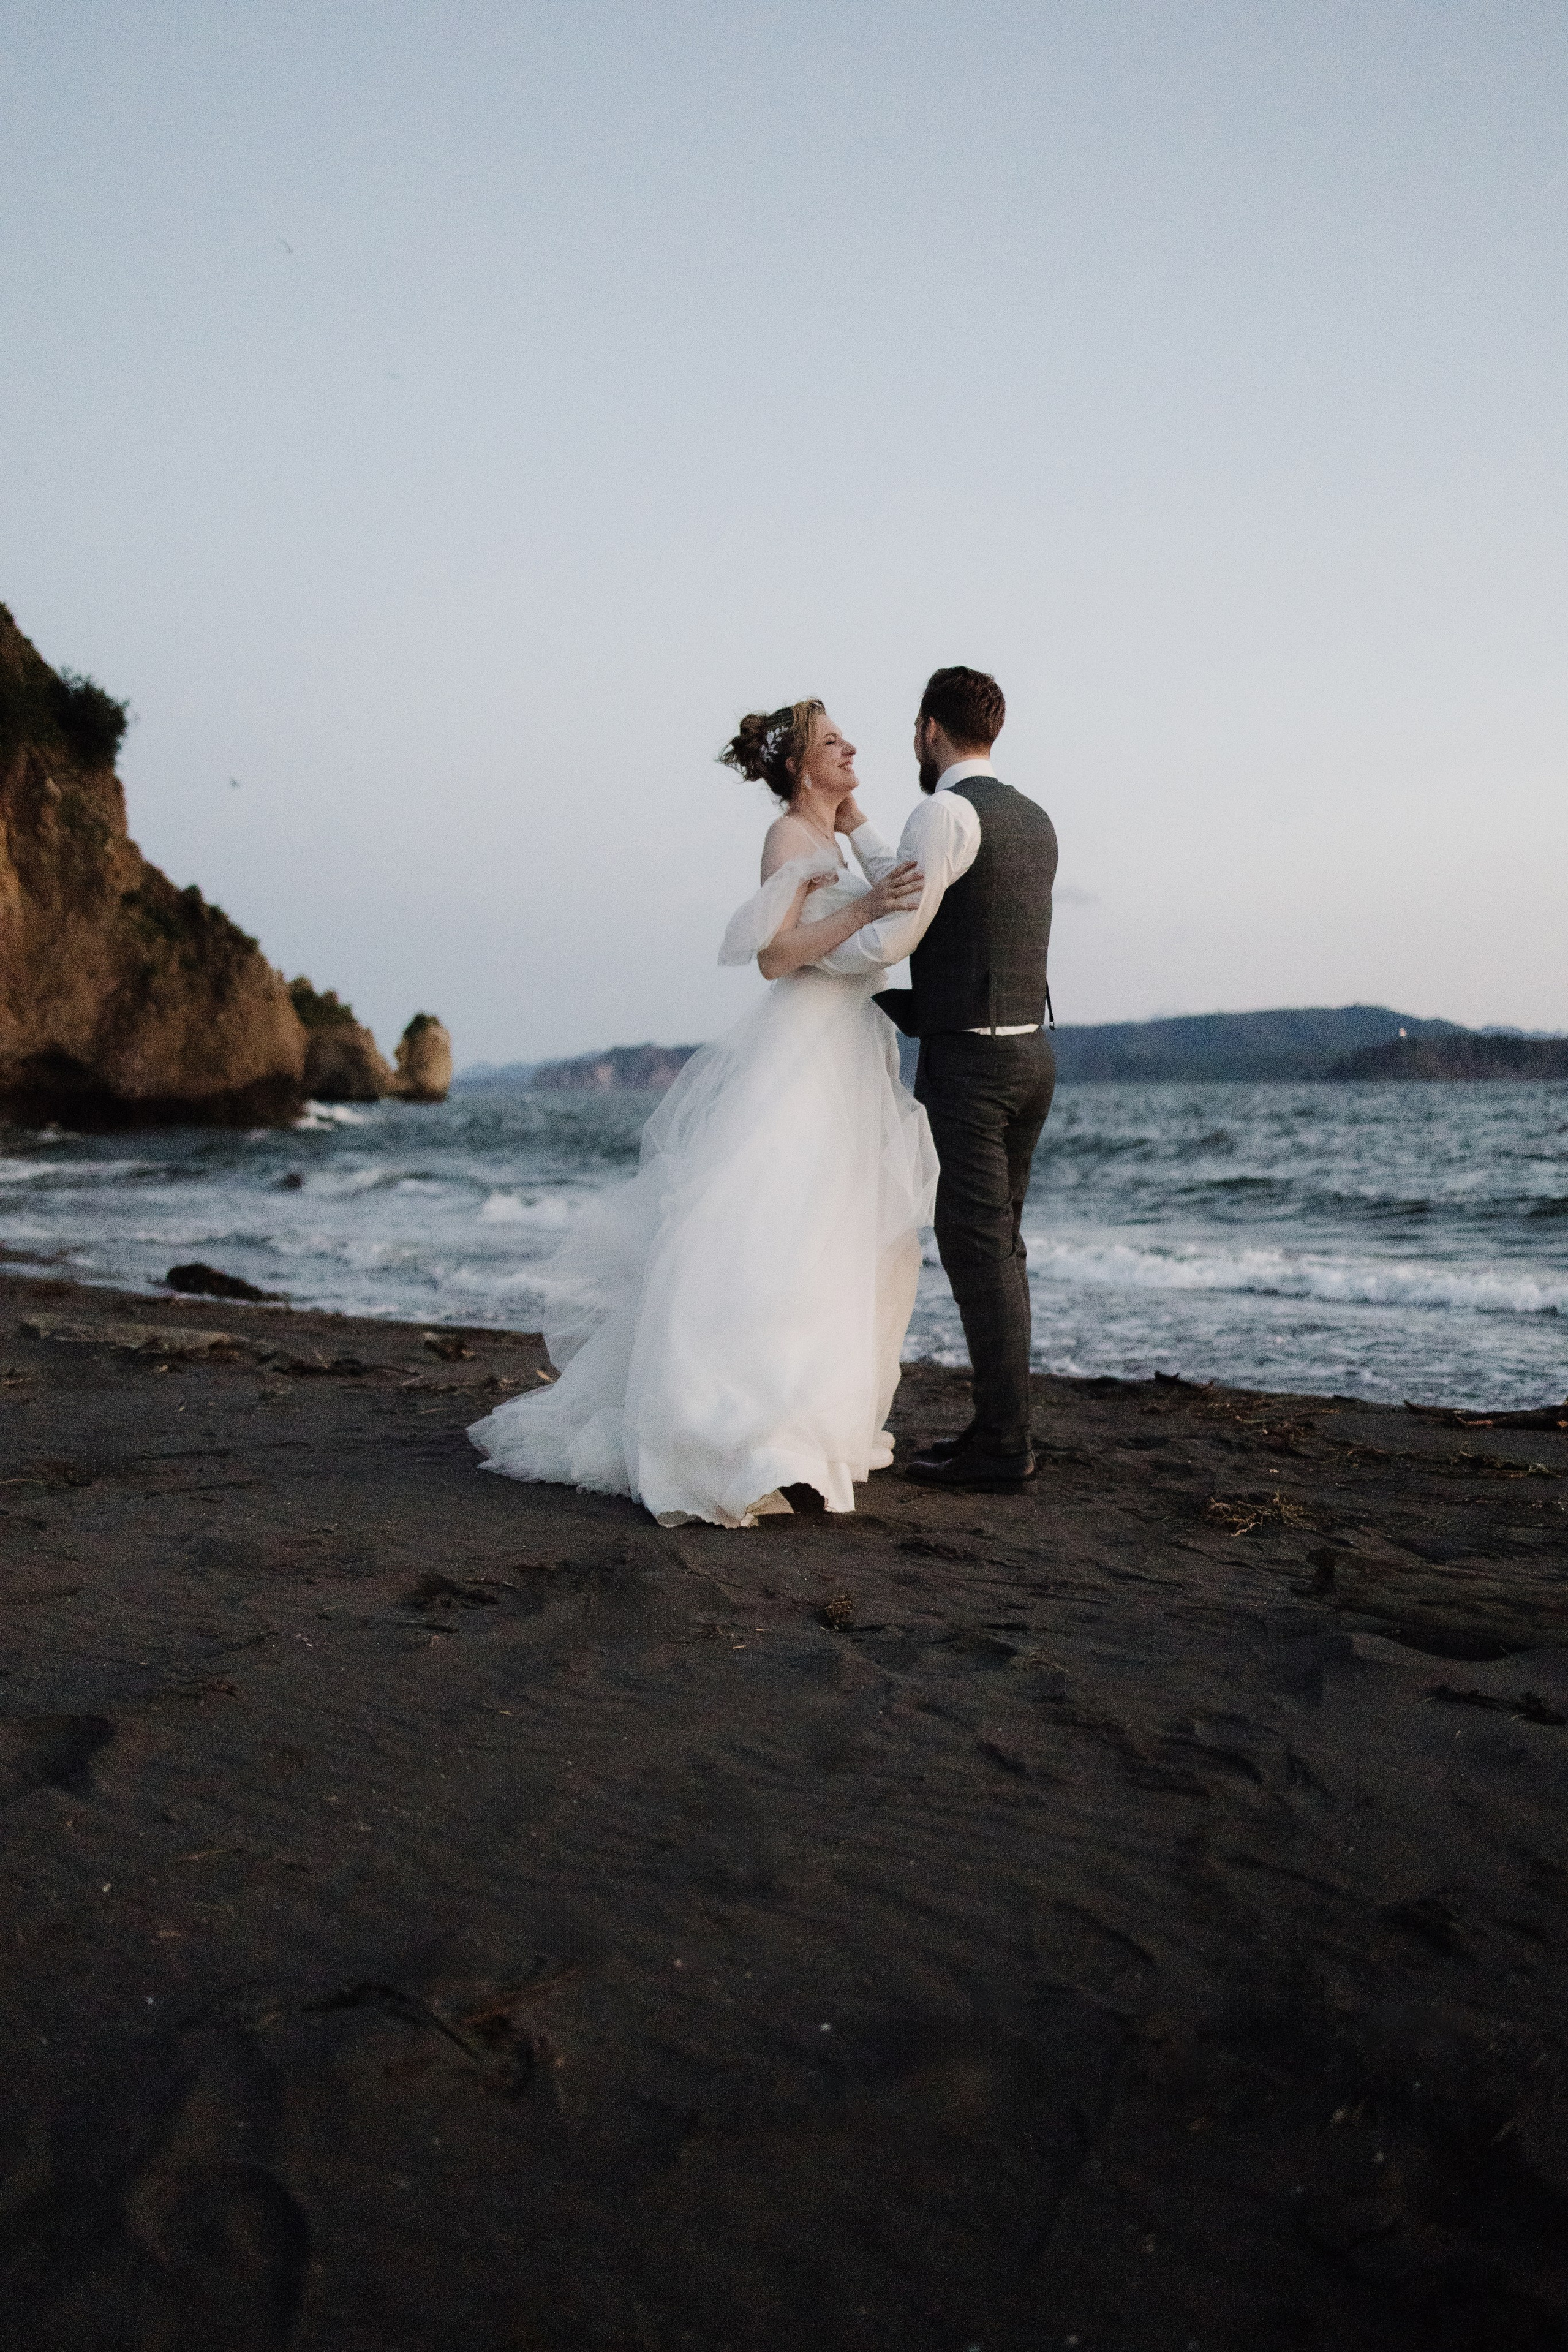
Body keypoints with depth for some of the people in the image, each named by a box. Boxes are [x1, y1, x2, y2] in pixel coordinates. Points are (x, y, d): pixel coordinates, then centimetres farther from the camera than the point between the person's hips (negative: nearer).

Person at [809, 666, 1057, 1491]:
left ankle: (1001, 1446, 2)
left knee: (975, 1249, -4)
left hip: (966, 1065, -9)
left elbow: (889, 939, -17)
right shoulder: (1034, 821, 15)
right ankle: (1001, 1419, 21)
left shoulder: (946, 813, -14)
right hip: (1028, 1054, 9)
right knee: (998, 1243, 14)